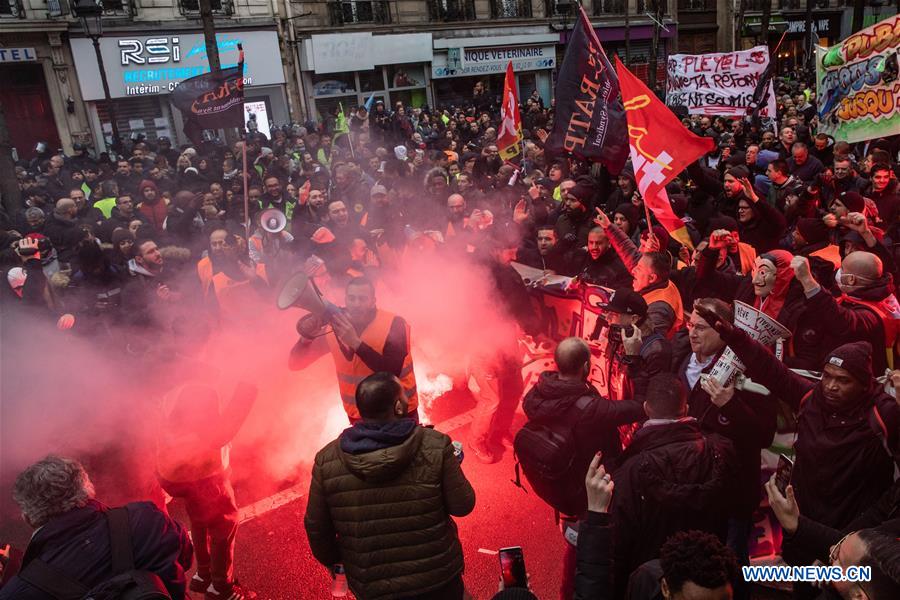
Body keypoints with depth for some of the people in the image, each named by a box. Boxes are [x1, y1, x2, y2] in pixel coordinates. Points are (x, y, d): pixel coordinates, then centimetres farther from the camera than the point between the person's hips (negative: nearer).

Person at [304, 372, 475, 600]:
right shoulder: (435, 446, -19)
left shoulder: (327, 460, -14)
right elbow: (462, 506, -11)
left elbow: (316, 528, -4)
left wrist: (331, 560, 15)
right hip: (438, 580, -1)